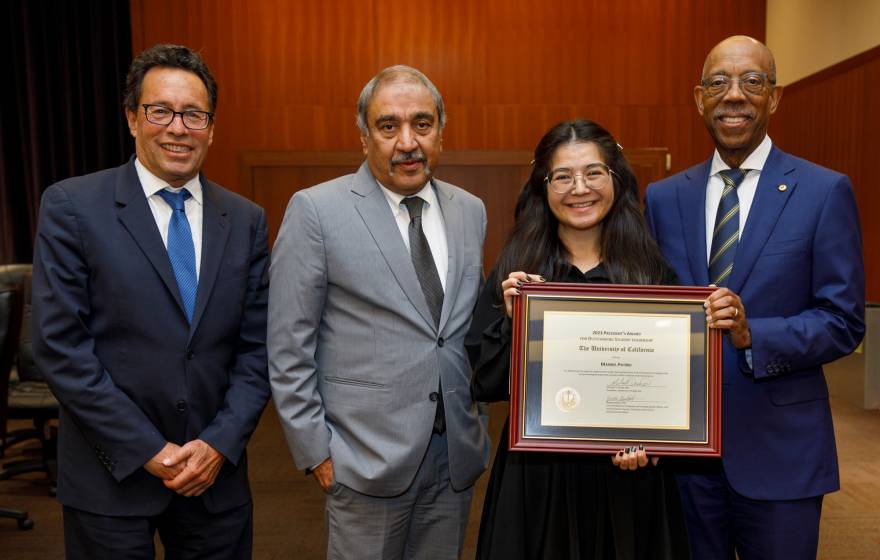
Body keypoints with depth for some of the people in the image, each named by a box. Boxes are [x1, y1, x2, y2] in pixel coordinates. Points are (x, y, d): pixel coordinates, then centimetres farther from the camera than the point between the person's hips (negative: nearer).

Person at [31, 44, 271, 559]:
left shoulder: (246, 220, 2)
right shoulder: (72, 206, -7)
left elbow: (256, 347, 2)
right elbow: (60, 346, -11)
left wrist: (221, 443, -9)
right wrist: (148, 451, -12)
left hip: (216, 473, 3)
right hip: (111, 477, -2)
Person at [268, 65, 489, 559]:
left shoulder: (471, 211, 5)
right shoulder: (316, 211, -9)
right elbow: (289, 347, -8)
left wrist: (478, 425, 9)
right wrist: (315, 450, -8)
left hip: (458, 453, 5)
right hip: (368, 457, -4)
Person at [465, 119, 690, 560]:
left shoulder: (650, 269, -3)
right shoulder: (516, 269, -4)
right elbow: (486, 384, -4)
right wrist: (513, 321, -19)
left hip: (631, 475, 1)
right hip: (537, 472, 0)